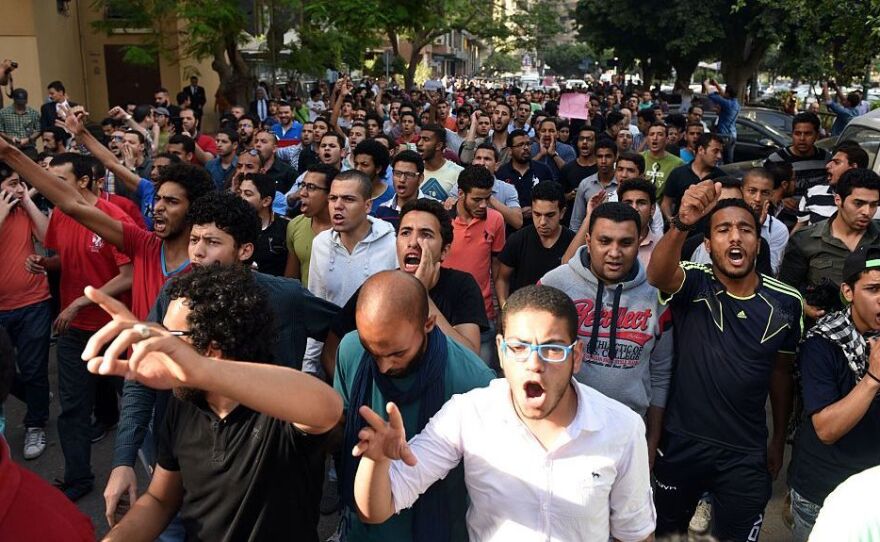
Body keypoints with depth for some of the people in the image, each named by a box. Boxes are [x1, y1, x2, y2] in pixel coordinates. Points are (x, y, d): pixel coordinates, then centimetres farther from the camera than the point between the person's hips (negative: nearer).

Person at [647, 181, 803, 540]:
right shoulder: (693, 284, -13)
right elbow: (656, 276, -37)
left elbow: (781, 371, 8)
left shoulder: (786, 302, -4)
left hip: (747, 454, 2)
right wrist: (682, 224, -55)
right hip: (682, 442, -1)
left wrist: (779, 439, 14)